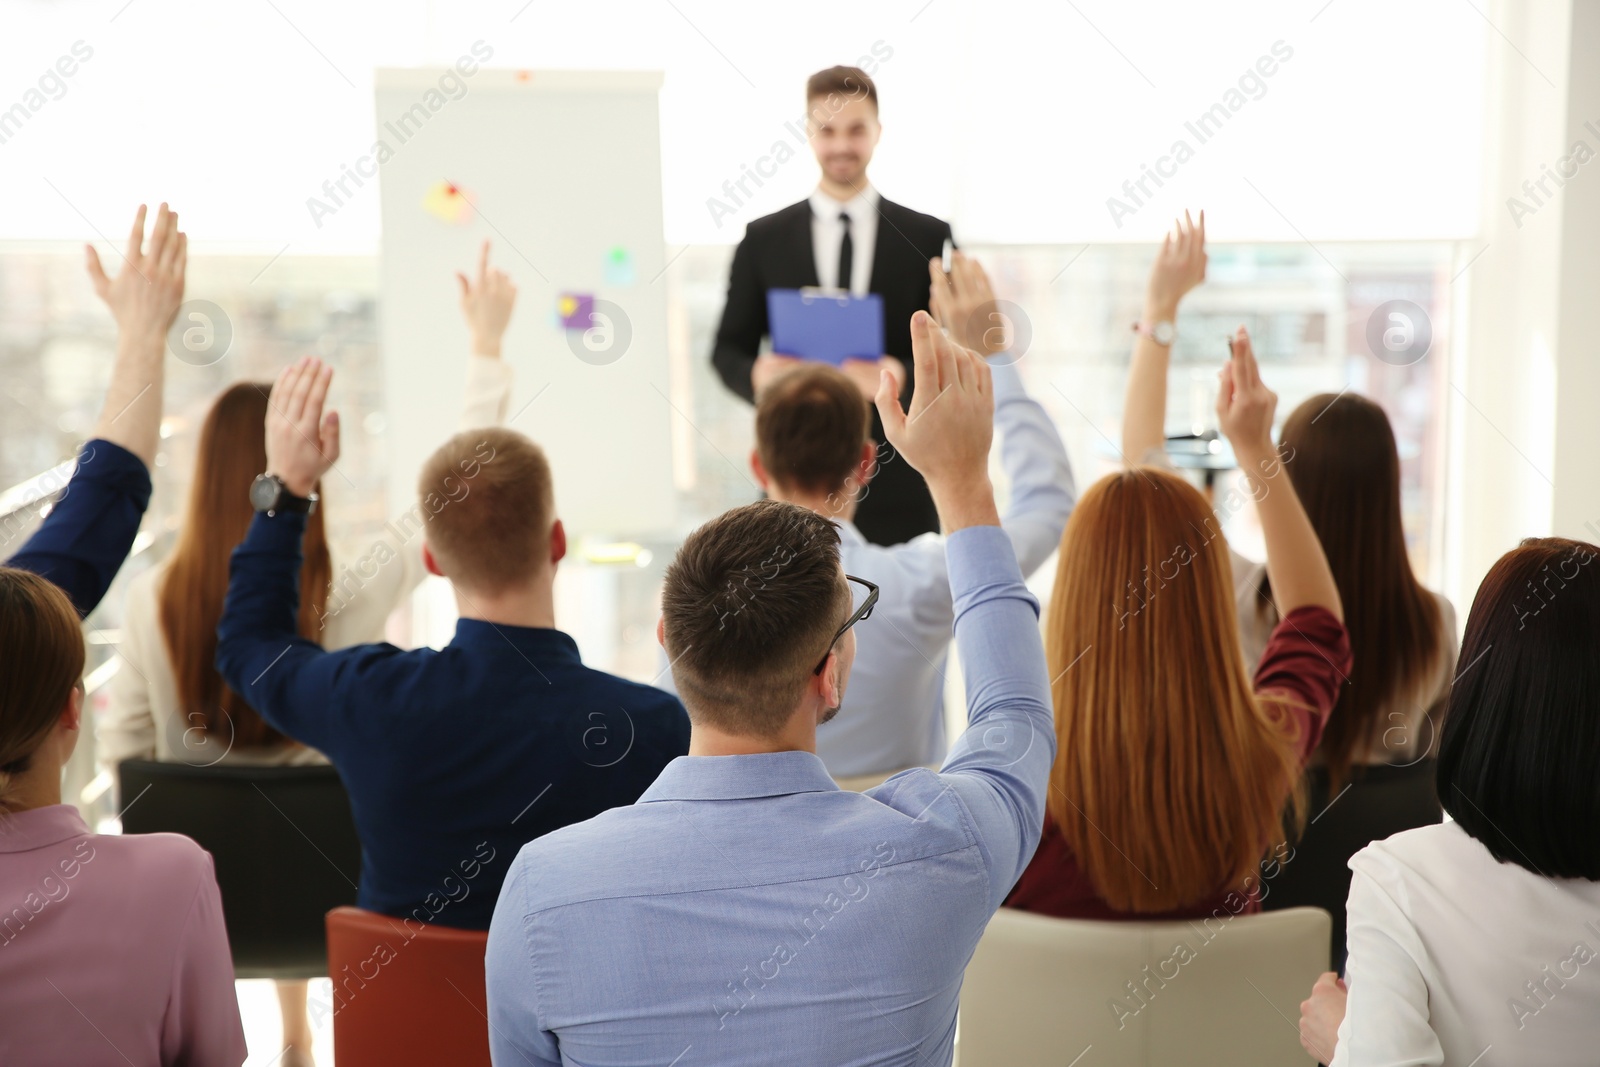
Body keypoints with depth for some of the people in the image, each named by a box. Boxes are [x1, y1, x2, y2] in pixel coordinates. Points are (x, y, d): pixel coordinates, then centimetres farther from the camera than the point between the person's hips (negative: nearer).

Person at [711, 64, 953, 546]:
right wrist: (755, 375, -13)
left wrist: (904, 377, -17)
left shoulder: (928, 237, 6)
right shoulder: (763, 238, 8)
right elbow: (728, 348, 10)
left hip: (898, 481, 0)